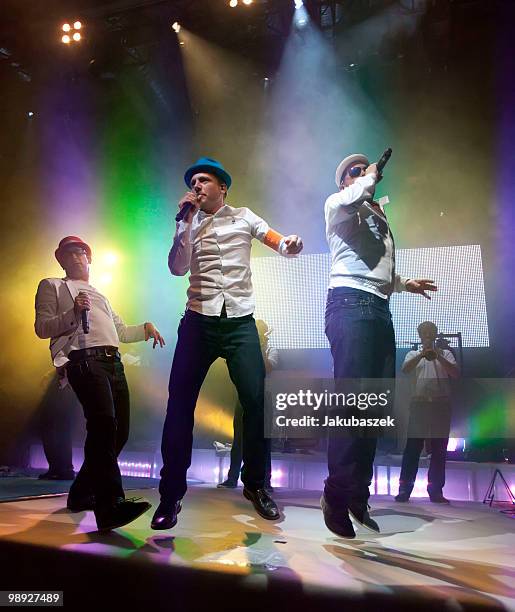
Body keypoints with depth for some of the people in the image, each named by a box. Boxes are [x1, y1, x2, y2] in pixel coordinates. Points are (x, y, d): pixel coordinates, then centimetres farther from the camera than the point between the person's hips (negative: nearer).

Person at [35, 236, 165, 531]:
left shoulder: (100, 296, 35)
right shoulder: (52, 286, 17)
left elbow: (121, 331, 34)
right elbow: (42, 327, 4)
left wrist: (146, 328, 17)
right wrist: (73, 313, -11)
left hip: (113, 362, 7)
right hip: (84, 359, -7)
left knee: (119, 432, 4)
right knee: (104, 424, -25)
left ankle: (81, 494, 19)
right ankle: (110, 506, -30)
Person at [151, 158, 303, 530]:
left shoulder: (244, 218, 12)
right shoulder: (187, 226, 14)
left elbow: (280, 244, 1)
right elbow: (177, 268, -1)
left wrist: (292, 245, -21)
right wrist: (186, 222, -5)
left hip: (240, 322, -1)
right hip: (199, 321, 1)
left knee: (256, 400, -7)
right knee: (180, 404, -2)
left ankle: (255, 484, 15)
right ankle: (171, 494, 10)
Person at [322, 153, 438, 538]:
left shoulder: (379, 215, 32)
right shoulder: (337, 203, 9)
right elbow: (351, 198, -17)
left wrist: (404, 283, 33)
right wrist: (369, 176, 2)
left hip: (380, 308, 8)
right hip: (350, 303, -8)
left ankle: (358, 495, 10)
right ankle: (337, 496, -8)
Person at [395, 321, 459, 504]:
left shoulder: (445, 353, 13)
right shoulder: (414, 354, 13)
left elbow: (456, 373, -4)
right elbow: (405, 369, -8)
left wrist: (439, 357, -17)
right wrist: (422, 354, -22)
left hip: (441, 404, 1)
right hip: (419, 403, -1)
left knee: (439, 449, 2)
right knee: (412, 447, -4)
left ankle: (435, 490, 9)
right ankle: (404, 489, -3)